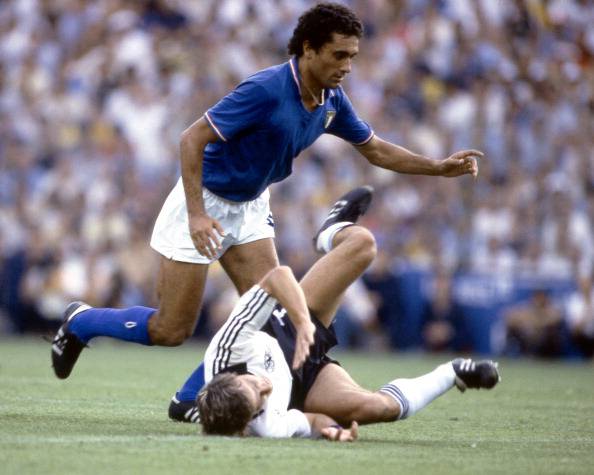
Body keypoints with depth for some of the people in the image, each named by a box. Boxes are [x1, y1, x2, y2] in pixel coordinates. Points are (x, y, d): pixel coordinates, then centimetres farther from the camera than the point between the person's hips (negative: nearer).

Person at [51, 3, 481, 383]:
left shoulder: (331, 100, -5)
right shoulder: (266, 91, -29)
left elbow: (375, 149, 11)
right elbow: (192, 139, -27)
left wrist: (440, 167, -1)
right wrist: (196, 215, -33)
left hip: (250, 209, 8)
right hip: (204, 204, -7)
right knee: (172, 330, -4)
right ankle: (80, 322, 21)